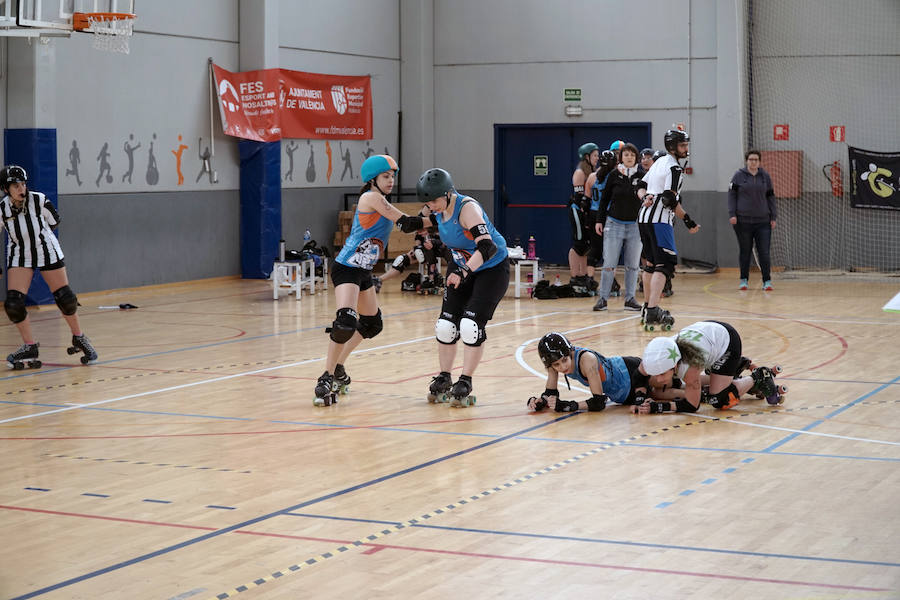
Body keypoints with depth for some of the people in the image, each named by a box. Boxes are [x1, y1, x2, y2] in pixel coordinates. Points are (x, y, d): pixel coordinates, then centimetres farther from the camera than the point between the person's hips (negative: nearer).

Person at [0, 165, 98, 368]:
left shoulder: (38, 200, -17)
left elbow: (54, 221, 1)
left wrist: (37, 232, 6)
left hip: (46, 251, -1)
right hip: (19, 255, 1)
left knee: (65, 298, 0)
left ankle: (79, 338, 24)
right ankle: (30, 346, 6)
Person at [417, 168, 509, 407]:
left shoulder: (467, 208, -31)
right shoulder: (437, 211, -9)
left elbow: (487, 247, -41)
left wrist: (464, 273, -49)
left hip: (491, 268, -7)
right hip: (462, 267, 7)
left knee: (471, 325, -16)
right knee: (446, 325, 0)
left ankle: (465, 383, -3)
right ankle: (443, 379, 16)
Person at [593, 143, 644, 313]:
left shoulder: (641, 176, 0)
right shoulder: (614, 175, 0)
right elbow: (605, 198, 6)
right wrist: (600, 220, 4)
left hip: (634, 226, 1)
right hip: (614, 224, -1)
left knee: (632, 265, 6)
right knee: (609, 264, -2)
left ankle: (630, 299, 14)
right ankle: (603, 298, 5)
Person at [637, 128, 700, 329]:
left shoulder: (659, 162, 19)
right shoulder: (674, 168, -10)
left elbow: (641, 186, 22)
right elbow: (670, 199, -18)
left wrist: (645, 197, 2)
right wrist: (688, 221, -13)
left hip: (644, 217, 10)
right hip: (659, 220, -10)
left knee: (651, 262, 18)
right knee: (664, 264, -14)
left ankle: (648, 308, 28)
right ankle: (652, 312, -26)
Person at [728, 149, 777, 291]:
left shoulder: (765, 176, 8)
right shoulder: (739, 175, 2)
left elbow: (770, 197, 12)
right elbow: (731, 195, 2)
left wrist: (773, 217, 8)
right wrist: (732, 214, -7)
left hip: (763, 221, 1)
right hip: (743, 221, -1)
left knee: (764, 252, -4)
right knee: (745, 252, 6)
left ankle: (767, 281, 0)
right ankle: (744, 280, 17)